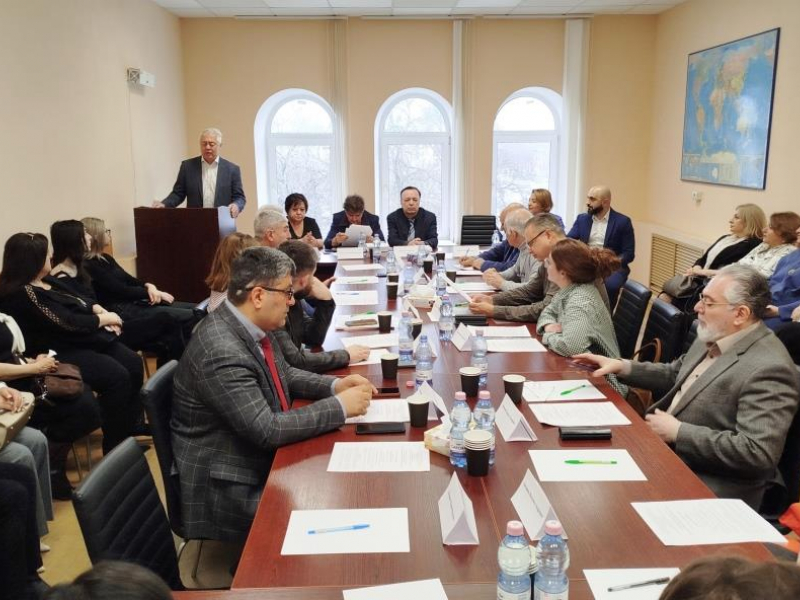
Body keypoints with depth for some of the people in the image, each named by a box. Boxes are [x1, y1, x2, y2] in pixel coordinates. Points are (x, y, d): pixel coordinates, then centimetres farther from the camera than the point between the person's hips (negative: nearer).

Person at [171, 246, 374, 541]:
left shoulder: (251, 325, -2)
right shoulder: (221, 352, -29)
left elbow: (283, 373, 15)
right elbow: (267, 430, -29)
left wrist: (335, 385, -1)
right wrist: (339, 406, -22)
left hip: (263, 459, 9)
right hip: (231, 489, -8)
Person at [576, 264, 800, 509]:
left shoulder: (768, 370, -23)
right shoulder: (713, 338, 5)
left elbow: (758, 452, -28)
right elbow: (674, 375, 21)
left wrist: (678, 432, -23)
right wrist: (622, 367, 6)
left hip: (711, 485, -9)